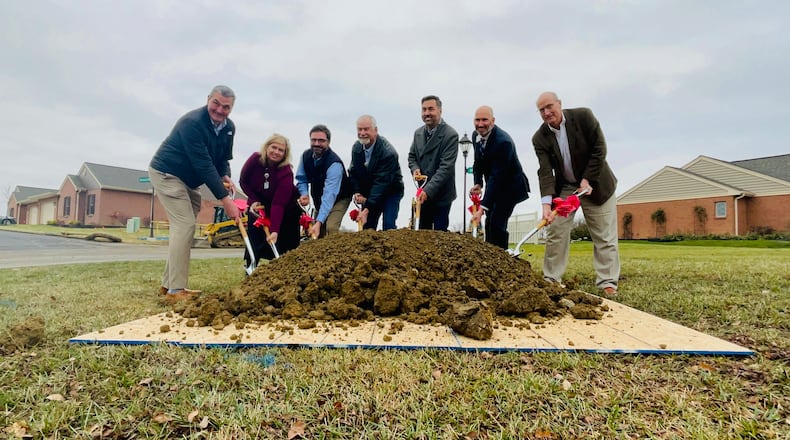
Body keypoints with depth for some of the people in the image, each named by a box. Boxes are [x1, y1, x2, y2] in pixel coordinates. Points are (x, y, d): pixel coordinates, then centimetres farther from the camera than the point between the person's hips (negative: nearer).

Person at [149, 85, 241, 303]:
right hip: (166, 174, -9)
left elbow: (223, 157, 8)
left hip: (189, 180, 9)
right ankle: (175, 290, -14)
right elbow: (203, 164, -33)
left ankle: (169, 283, 18)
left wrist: (225, 176, -16)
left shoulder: (229, 127, -2)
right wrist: (225, 199, -35)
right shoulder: (192, 122, -27)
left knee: (183, 226, 9)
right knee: (184, 225, -17)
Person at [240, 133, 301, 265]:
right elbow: (243, 181, -4)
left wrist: (274, 231, -42)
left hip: (285, 206, -2)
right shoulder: (255, 159, -21)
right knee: (254, 234, -9)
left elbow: (278, 204, -34)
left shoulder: (286, 172, -30)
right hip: (258, 203, 2)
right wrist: (254, 200, -16)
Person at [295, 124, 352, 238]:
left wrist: (318, 222, -47)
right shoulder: (306, 155, -12)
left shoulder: (335, 164, -33)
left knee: (331, 228, -27)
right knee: (317, 233, 7)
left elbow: (329, 195, -39)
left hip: (339, 199, -6)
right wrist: (304, 194, -24)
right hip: (319, 199, 6)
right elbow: (301, 179, -1)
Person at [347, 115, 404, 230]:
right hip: (369, 193, 5)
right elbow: (353, 172, 6)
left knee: (388, 226, -16)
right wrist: (356, 192, -12)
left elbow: (381, 182, -30)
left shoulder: (388, 152, -26)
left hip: (390, 191, -5)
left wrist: (367, 209, -34)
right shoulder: (356, 147, -4)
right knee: (366, 226, 2)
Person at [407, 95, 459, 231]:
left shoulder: (450, 135, -17)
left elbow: (446, 167, -23)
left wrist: (428, 191, -29)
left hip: (441, 195, -6)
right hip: (422, 193, 6)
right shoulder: (418, 133, 4)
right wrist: (415, 169, -7)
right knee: (421, 232, 15)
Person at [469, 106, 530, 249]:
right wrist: (478, 183, -9)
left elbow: (497, 176, -34)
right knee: (490, 224, 12)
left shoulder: (503, 141, -30)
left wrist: (482, 208, -37)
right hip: (494, 185, 8)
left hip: (509, 187, -8)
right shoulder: (476, 135, -5)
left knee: (496, 224, -16)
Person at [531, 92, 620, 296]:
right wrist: (546, 202, -33)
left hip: (596, 185, -1)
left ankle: (607, 282, 7)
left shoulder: (584, 116, -14)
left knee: (604, 236, 0)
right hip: (564, 188, 1)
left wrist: (587, 180, -17)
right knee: (556, 233, -2)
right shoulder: (540, 138, -12)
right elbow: (545, 172, -20)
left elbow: (599, 149, -12)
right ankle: (551, 280, 7)